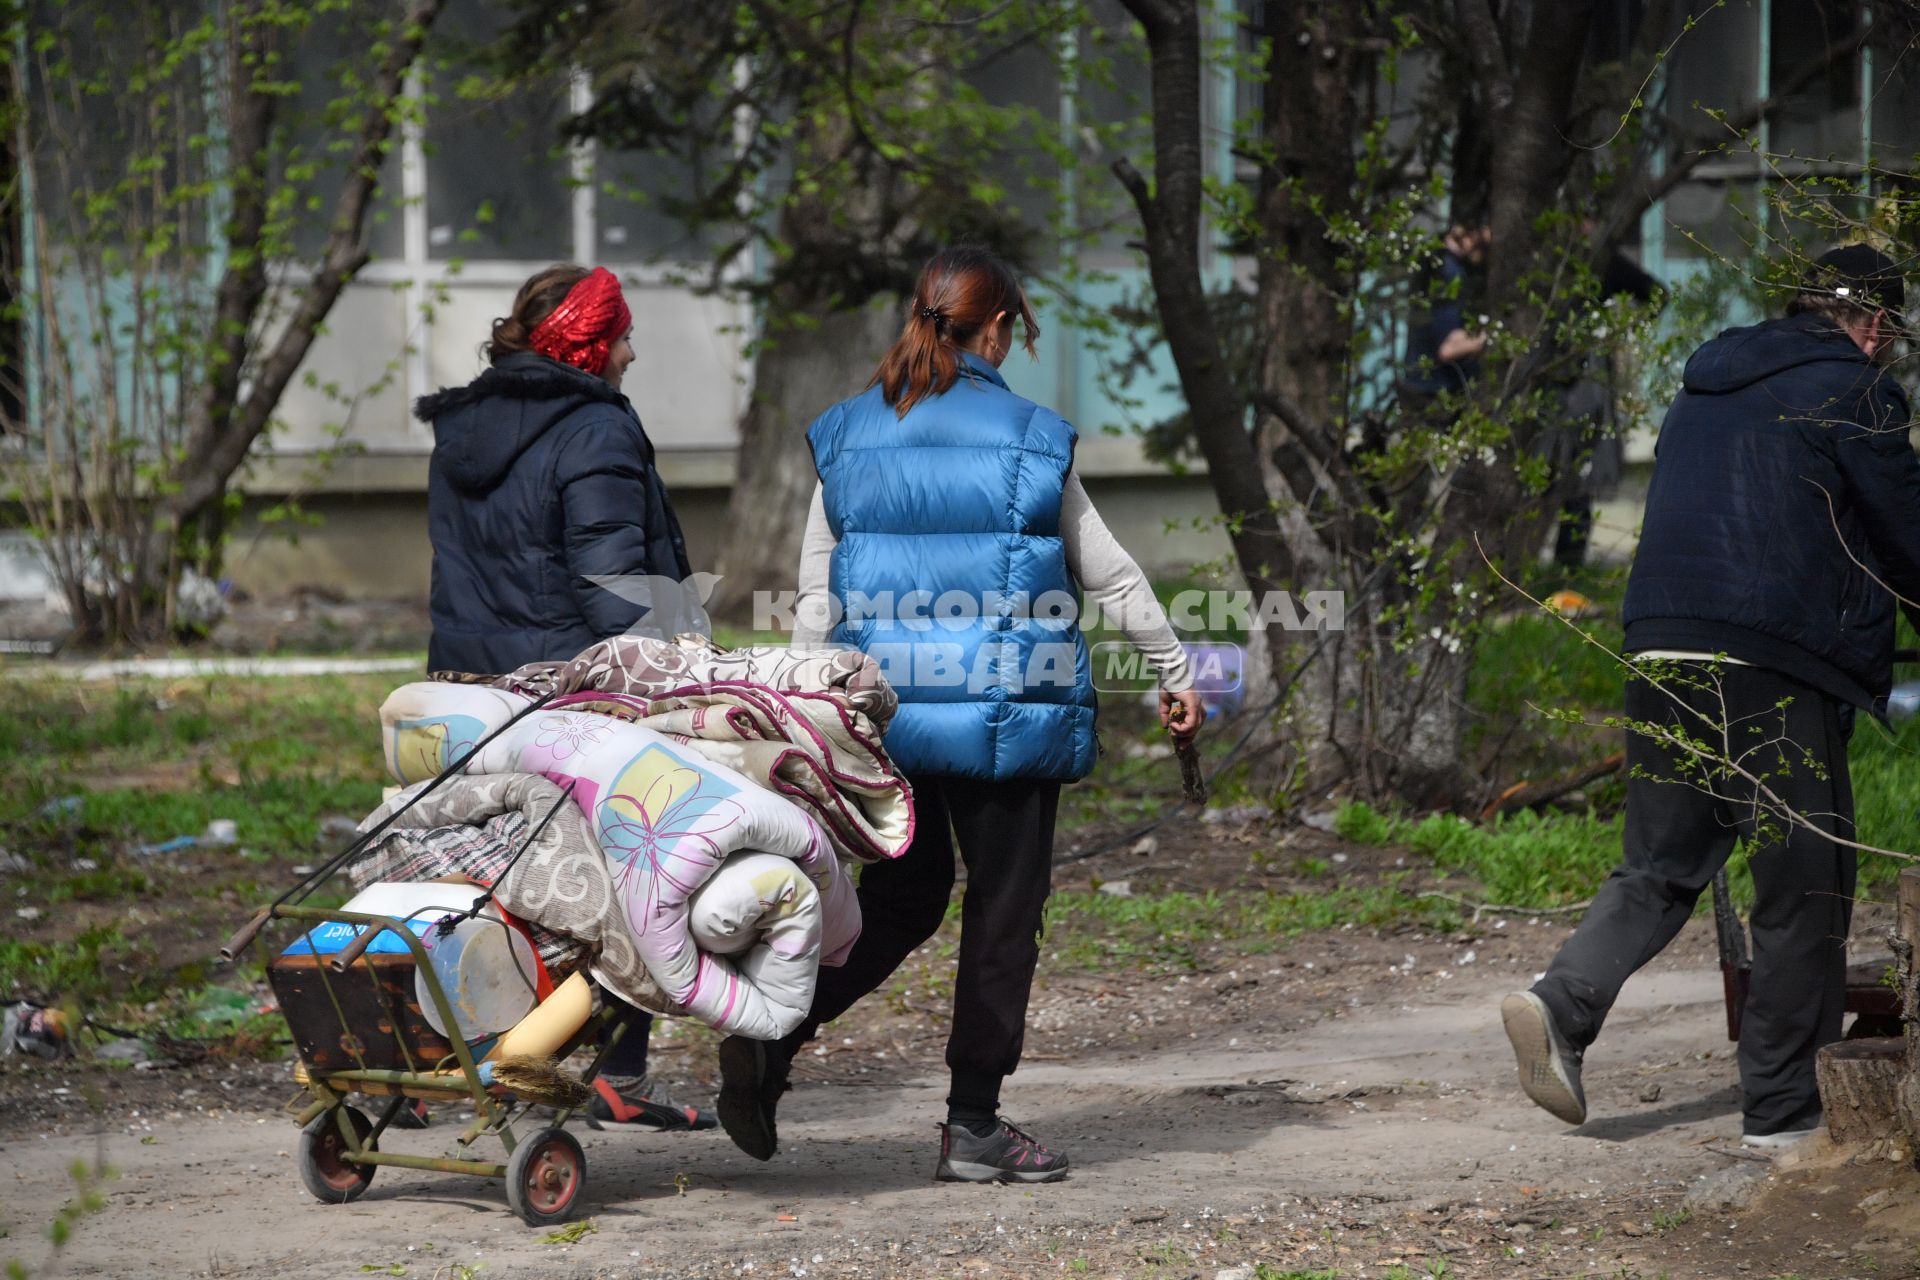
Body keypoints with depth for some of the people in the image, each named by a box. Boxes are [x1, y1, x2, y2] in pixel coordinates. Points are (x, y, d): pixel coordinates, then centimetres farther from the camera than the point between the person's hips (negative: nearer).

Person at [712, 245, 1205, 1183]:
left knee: (905, 894, 17)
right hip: (1005, 715, -4)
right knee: (1004, 907, 6)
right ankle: (973, 1125, 9)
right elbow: (1107, 574, 5)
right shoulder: (1030, 439, -4)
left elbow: (815, 596, 6)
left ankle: (770, 1036, -1)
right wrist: (1175, 672, 17)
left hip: (881, 711, 4)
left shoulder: (844, 439, 5)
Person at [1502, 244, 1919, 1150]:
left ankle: (1565, 1000, -12)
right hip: (1777, 667, -7)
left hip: (1662, 653, 7)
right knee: (1805, 886, 3)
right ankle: (1782, 1107, 6)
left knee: (1661, 863, 13)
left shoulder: (1708, 386, 21)